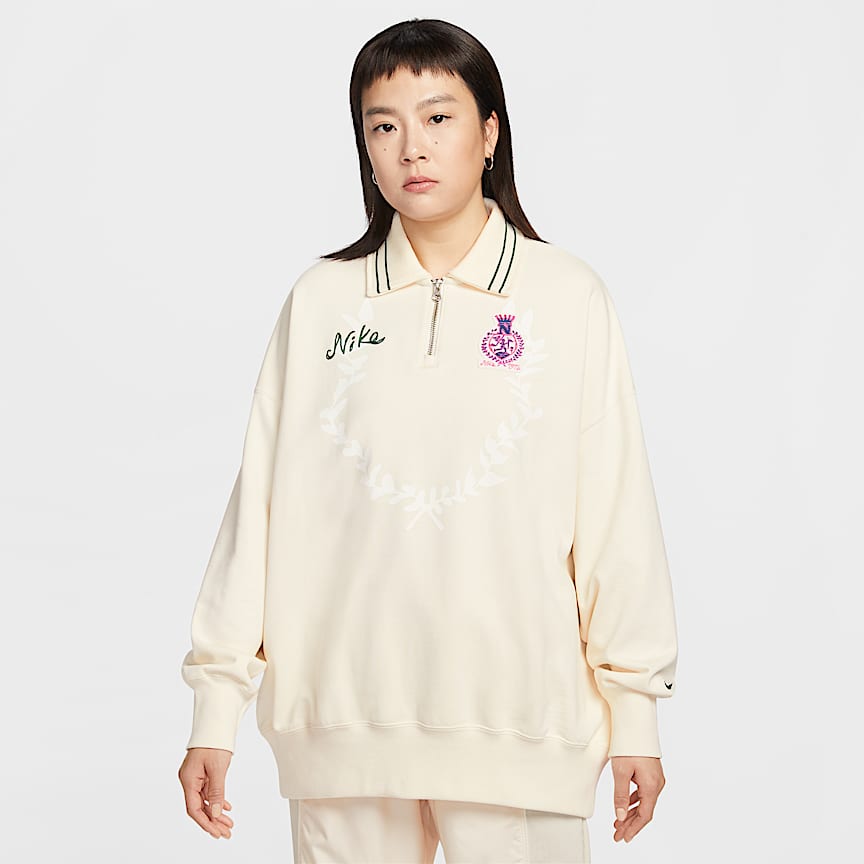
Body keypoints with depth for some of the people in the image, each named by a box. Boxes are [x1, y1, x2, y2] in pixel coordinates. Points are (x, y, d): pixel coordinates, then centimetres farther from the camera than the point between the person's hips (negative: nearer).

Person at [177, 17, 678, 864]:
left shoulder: (568, 297, 0)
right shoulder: (320, 301, 5)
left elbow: (616, 511, 0)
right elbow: (261, 501, 5)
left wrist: (635, 713, 0)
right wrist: (217, 704, 4)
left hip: (518, 727, -1)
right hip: (342, 723, 2)